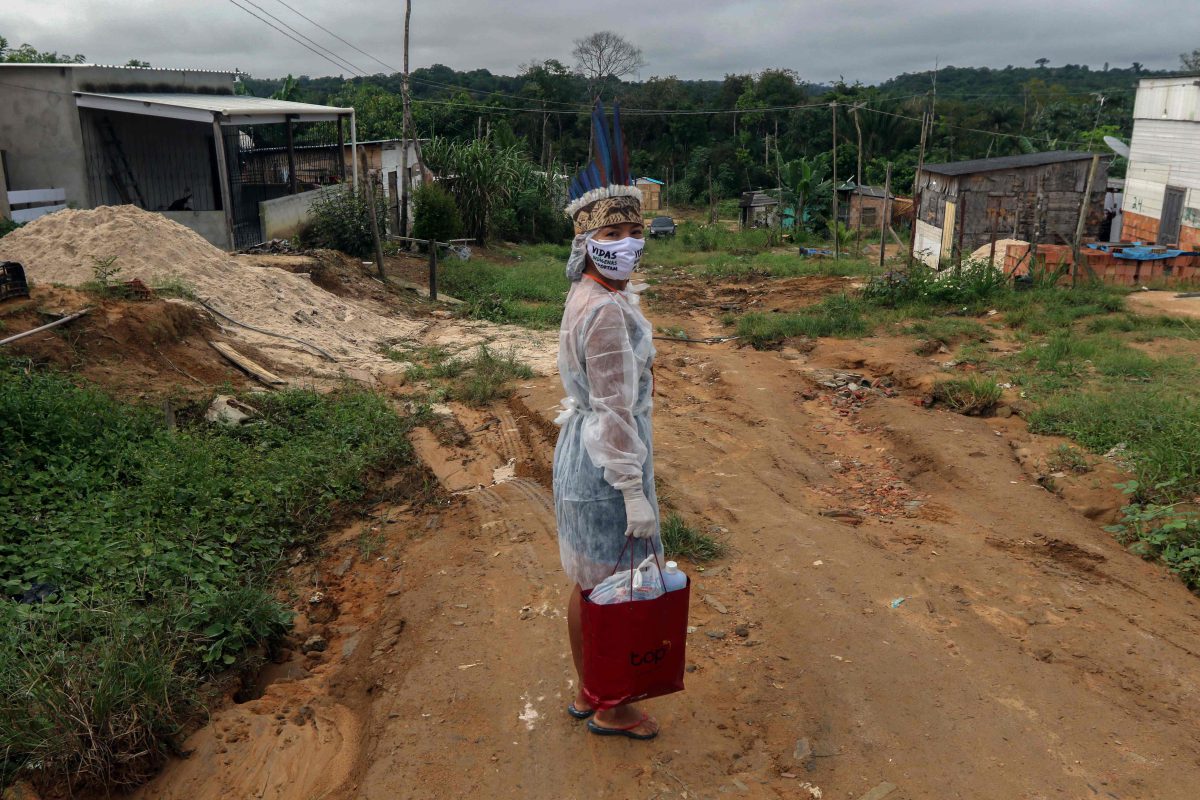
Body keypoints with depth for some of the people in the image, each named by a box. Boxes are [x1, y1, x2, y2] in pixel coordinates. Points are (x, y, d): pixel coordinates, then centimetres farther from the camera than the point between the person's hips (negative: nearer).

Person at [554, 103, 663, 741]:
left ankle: (589, 691, 38)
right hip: (606, 462, -10)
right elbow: (615, 410, -24)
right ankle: (607, 707, 28)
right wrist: (635, 495, -20)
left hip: (583, 449, 10)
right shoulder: (607, 312, -25)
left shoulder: (589, 295, 6)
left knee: (589, 582, 20)